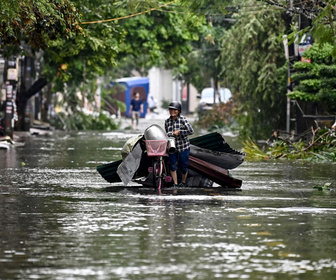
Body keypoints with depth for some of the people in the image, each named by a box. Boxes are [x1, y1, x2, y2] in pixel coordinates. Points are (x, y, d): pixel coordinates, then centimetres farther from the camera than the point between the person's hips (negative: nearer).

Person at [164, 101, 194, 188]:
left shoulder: (183, 119, -11)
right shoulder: (167, 121, 2)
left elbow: (191, 131, -16)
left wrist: (179, 132, -18)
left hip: (183, 147, -3)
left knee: (183, 166, 7)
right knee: (172, 166, -4)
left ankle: (183, 182, 29)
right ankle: (175, 184, 7)